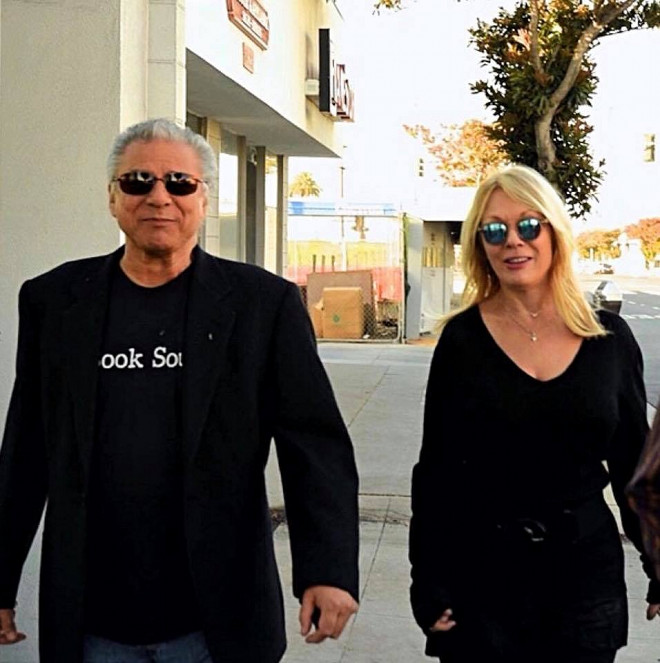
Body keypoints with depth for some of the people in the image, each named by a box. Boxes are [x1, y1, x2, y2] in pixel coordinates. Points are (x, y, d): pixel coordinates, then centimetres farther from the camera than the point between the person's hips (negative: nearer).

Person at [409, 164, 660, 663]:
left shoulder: (611, 338, -1)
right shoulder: (462, 339, -6)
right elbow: (436, 470, -4)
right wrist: (428, 583, -6)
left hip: (587, 568, 2)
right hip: (481, 570, -1)